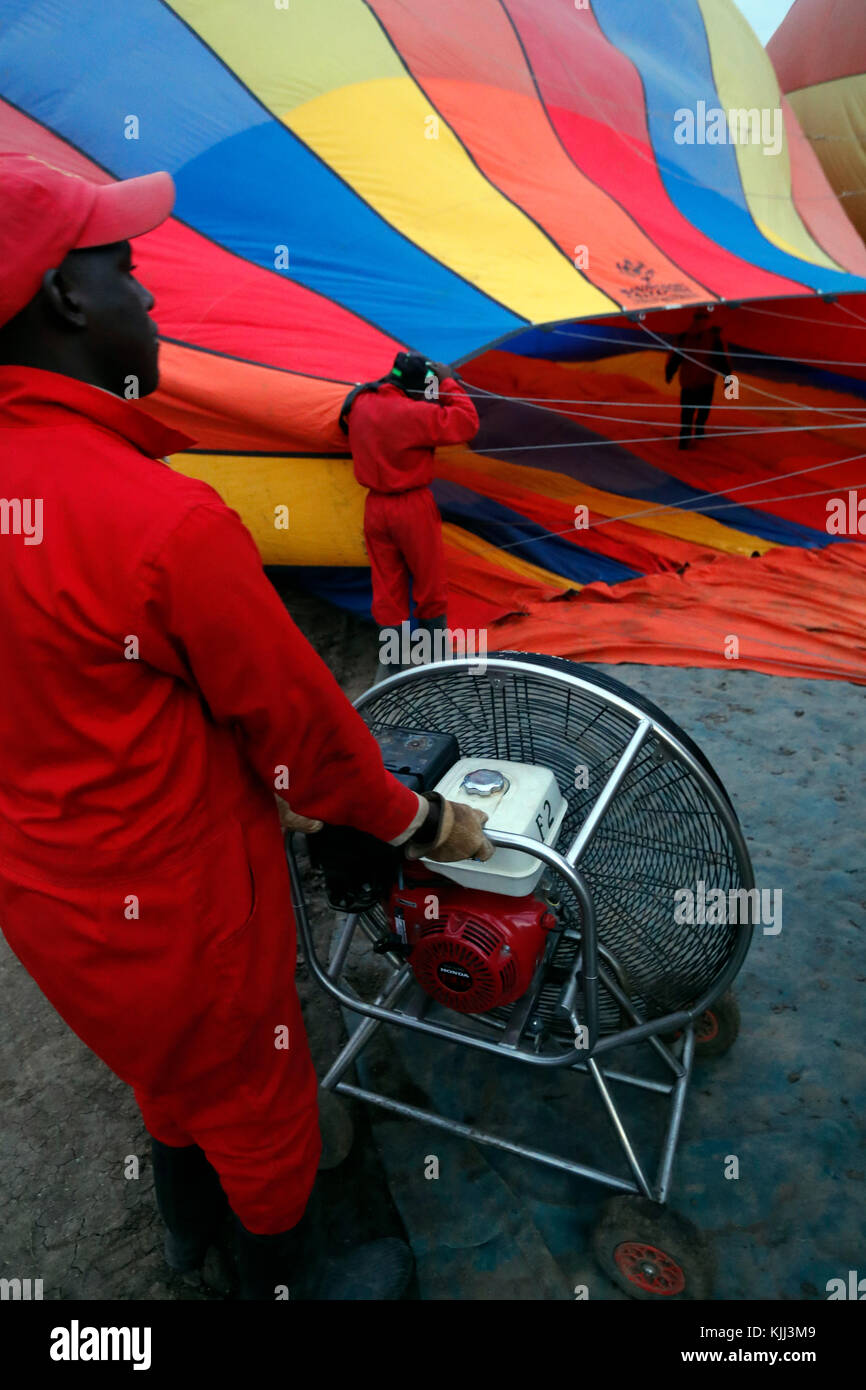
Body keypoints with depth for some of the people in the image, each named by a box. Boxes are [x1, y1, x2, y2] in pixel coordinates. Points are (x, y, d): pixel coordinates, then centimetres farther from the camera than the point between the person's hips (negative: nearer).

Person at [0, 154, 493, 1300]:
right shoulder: (166, 519, -31)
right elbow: (298, 717, -21)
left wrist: (267, 786, 11)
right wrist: (421, 822, -2)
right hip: (175, 904, -7)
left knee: (171, 1067, 33)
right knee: (255, 1098, 21)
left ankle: (190, 1225, 61)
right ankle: (284, 1281, 51)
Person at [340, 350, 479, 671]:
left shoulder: (359, 405, -1)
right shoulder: (413, 414, -22)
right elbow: (466, 423, -17)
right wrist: (448, 383, -6)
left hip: (375, 508, 6)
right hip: (413, 509, -6)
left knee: (386, 589, 12)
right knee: (430, 587, 11)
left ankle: (392, 664, 17)